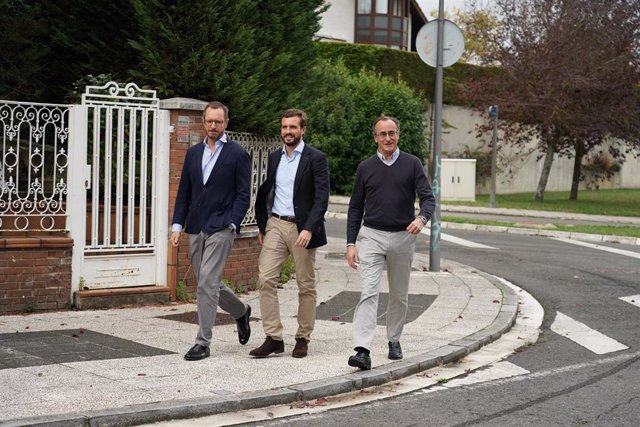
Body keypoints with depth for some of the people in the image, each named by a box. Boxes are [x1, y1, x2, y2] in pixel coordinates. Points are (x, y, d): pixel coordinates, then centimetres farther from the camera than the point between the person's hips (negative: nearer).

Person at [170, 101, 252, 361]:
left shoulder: (237, 154, -2)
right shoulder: (193, 153, 13)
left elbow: (243, 195, -5)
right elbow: (184, 193, 14)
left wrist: (231, 224, -15)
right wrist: (177, 225, 6)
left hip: (221, 228, -6)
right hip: (196, 228, 6)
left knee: (207, 282, -12)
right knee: (207, 283, 13)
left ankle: (203, 342, -4)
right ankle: (240, 312, 39)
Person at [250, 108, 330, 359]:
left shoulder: (316, 159, -5)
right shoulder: (274, 157, 12)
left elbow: (321, 198, -12)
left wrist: (309, 229, -22)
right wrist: (262, 226, 15)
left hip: (301, 228, -4)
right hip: (275, 225, 5)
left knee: (306, 286, 4)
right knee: (266, 279, -8)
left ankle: (303, 338, 15)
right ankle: (273, 338, -4)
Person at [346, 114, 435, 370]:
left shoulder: (412, 164, 1)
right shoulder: (365, 167, 5)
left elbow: (428, 197, -6)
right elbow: (355, 207, 8)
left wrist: (422, 218, -28)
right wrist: (351, 243, 1)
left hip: (403, 237, 1)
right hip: (372, 236, -1)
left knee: (399, 294, 13)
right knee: (369, 291, -14)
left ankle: (394, 341, 31)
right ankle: (362, 350, -23)